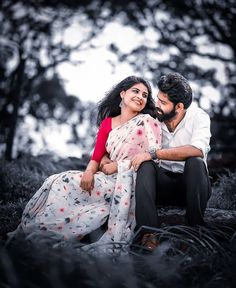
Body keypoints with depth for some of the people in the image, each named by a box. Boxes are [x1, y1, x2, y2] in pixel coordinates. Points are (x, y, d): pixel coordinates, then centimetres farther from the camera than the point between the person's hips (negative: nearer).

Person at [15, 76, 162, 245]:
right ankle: (28, 229, -7)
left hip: (131, 182, -5)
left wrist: (117, 165, -11)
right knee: (60, 182, -16)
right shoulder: (107, 123, 15)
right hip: (110, 179, 5)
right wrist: (89, 172, -14)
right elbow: (97, 156, 8)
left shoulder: (148, 121, 1)